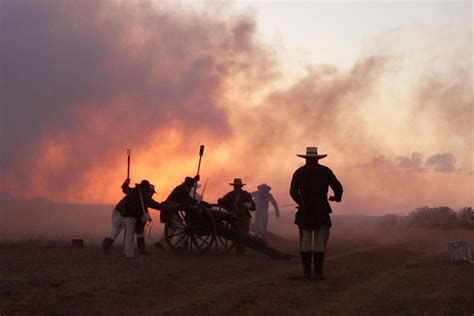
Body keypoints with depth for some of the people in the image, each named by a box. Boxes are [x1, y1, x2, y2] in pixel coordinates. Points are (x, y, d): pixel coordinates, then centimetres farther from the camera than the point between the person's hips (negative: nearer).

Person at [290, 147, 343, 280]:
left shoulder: (299, 172, 4)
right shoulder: (325, 171, 2)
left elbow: (293, 192, 4)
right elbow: (338, 188, -1)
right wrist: (336, 197, 21)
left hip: (304, 210, 1)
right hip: (321, 211, -1)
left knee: (305, 241, 8)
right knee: (320, 242, 2)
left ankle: (306, 272, 5)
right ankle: (318, 272, -3)